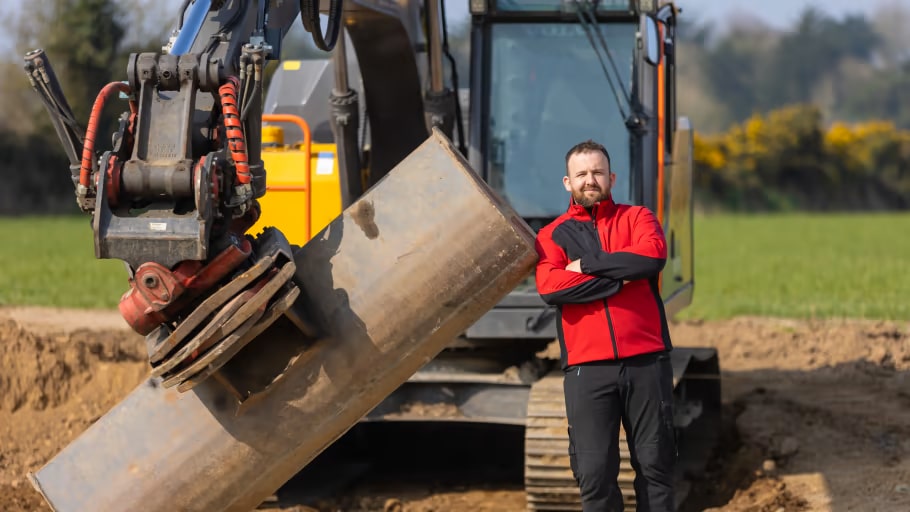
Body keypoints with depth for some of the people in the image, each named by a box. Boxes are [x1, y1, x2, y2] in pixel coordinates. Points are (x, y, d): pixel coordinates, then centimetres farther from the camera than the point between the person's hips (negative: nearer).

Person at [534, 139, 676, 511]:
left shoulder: (636, 217, 13)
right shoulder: (552, 235, 11)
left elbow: (653, 255, -10)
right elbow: (549, 287, -9)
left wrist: (588, 264, -7)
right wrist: (618, 280, -9)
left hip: (646, 361, 0)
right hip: (588, 368, 0)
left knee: (655, 464, 5)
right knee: (595, 472, -2)